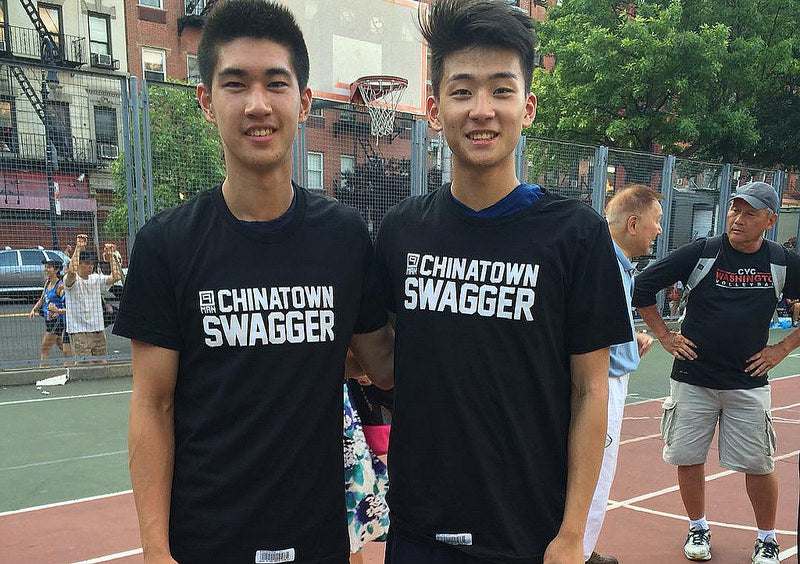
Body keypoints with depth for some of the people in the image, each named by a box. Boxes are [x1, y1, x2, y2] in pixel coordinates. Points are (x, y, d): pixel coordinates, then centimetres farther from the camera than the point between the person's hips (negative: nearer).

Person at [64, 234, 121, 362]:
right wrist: (78, 248, -28)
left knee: (102, 364, 6)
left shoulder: (97, 279, 10)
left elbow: (116, 276, -3)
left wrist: (111, 257, -9)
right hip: (79, 331, -5)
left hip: (98, 330, 5)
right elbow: (71, 271, -28)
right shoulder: (71, 279, -5)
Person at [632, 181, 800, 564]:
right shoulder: (700, 253, -7)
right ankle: (698, 529, 28)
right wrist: (664, 336, -1)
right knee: (688, 458, 6)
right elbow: (642, 287, -2)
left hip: (749, 383, 1)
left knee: (758, 466, 4)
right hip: (692, 379, 0)